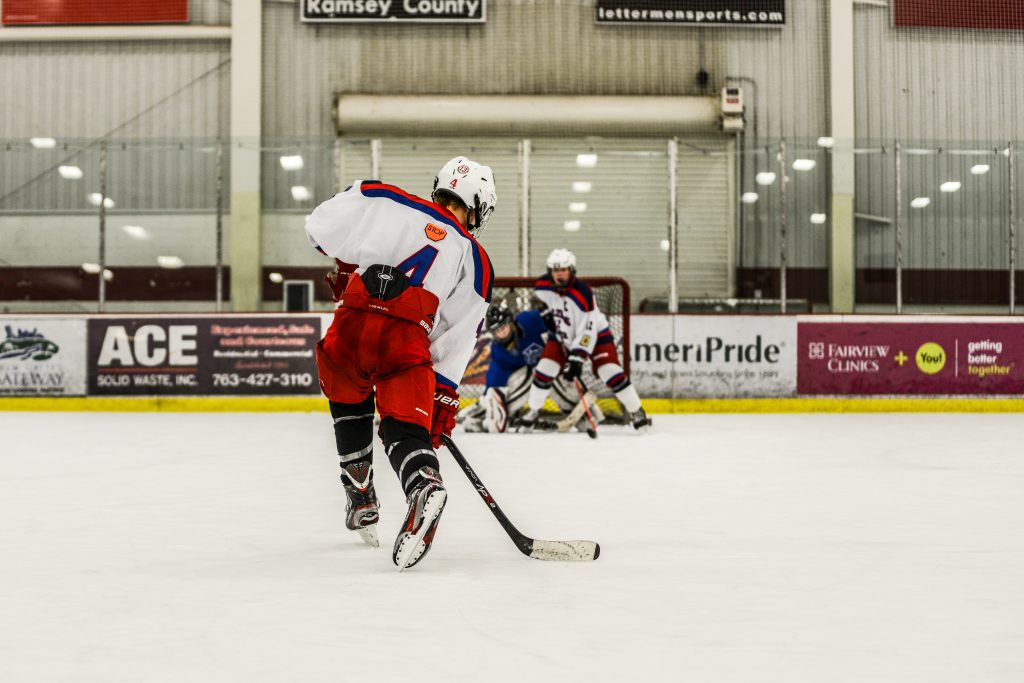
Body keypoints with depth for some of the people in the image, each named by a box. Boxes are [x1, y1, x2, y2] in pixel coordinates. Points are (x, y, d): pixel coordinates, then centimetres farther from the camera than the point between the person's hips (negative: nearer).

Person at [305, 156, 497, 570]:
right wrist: (443, 399, 21)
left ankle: (362, 503, 31)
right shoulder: (475, 261, 18)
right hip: (407, 343, -1)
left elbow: (320, 227, 13)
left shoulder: (383, 198, 15)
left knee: (350, 409, 26)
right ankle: (425, 486, -31)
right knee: (406, 428, 1)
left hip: (349, 329, 1)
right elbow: (457, 342, 16)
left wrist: (348, 267, 30)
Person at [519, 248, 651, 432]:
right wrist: (546, 313, 6)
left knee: (611, 373, -15)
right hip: (563, 336, 4)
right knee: (545, 369, -7)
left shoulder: (582, 292, -32)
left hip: (594, 334, -4)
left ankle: (636, 412, -2)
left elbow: (587, 330, -32)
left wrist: (577, 358, -36)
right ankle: (533, 411, 12)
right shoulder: (542, 286, -16)